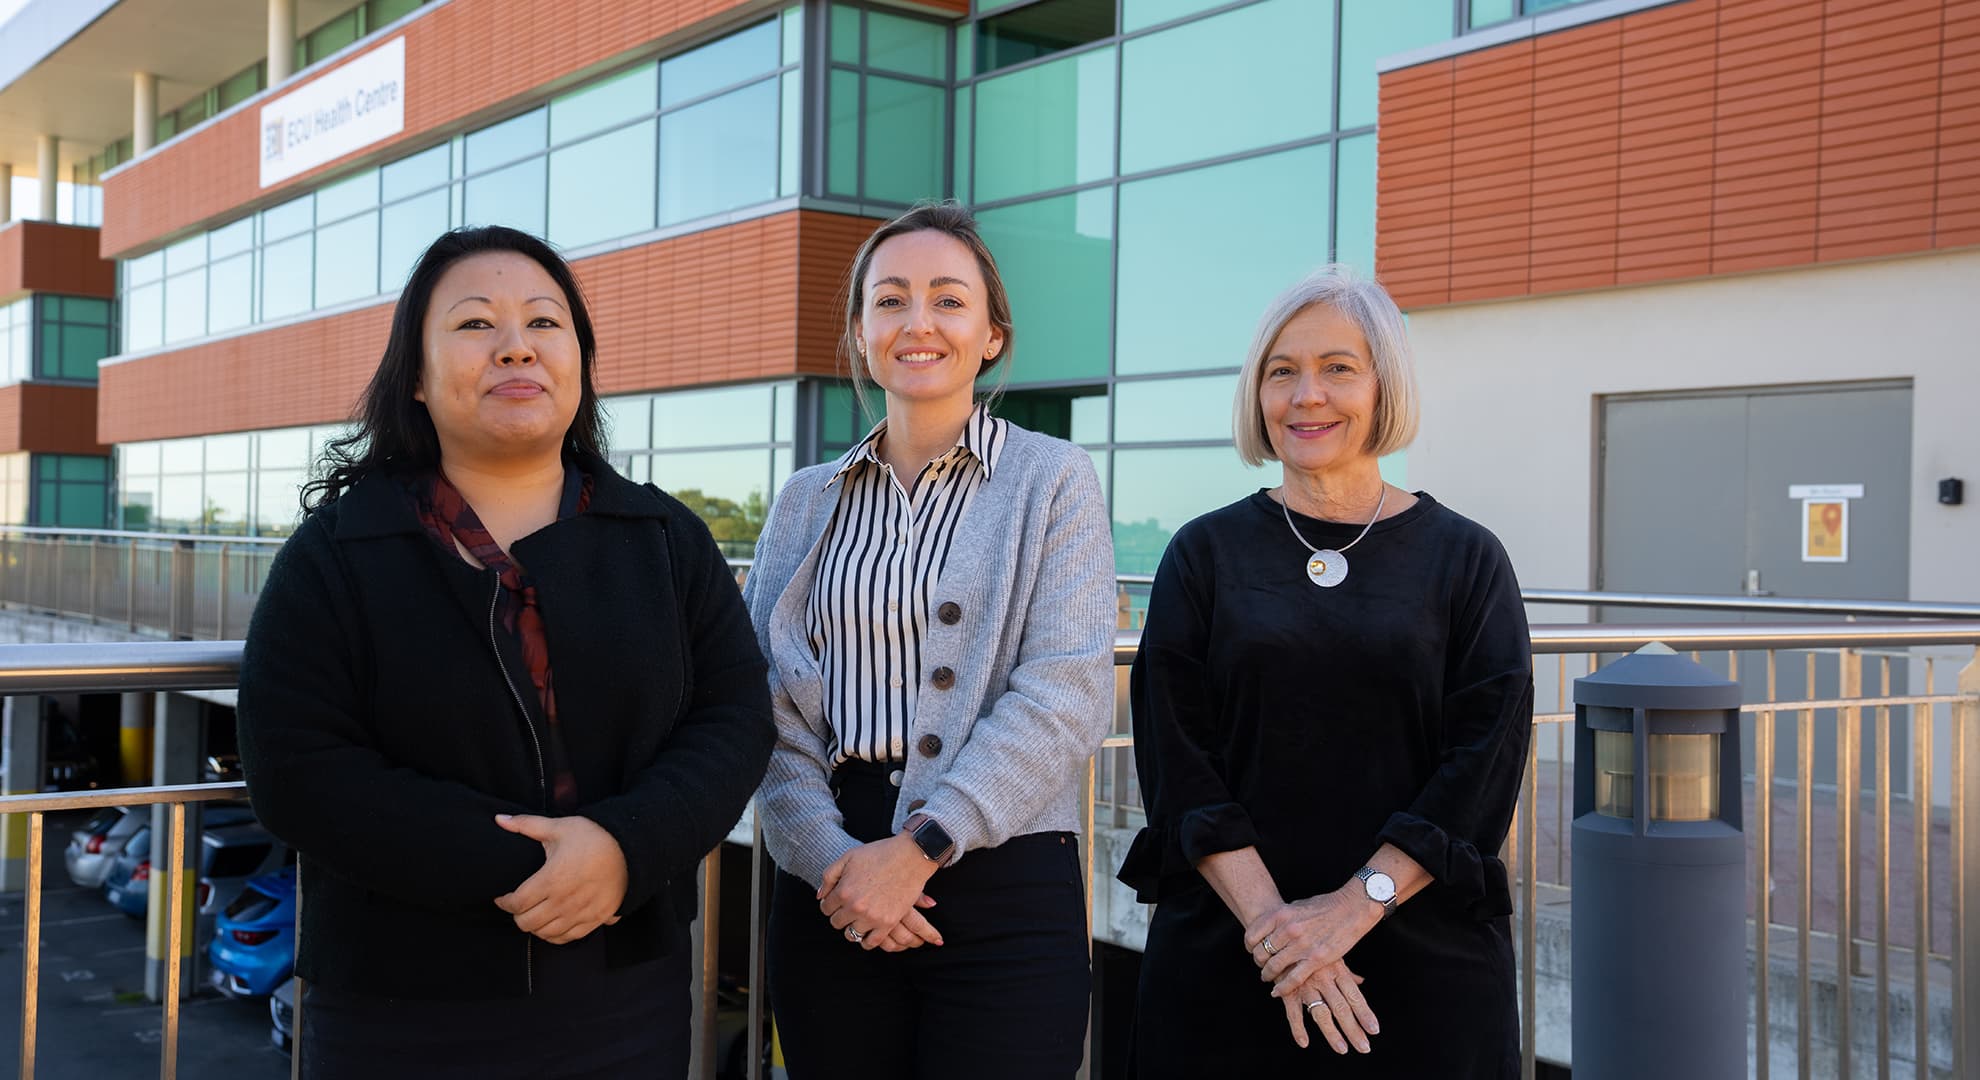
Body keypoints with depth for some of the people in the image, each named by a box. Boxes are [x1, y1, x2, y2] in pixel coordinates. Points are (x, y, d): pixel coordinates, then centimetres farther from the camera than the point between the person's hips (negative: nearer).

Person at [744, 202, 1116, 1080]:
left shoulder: (1054, 481, 1)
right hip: (830, 889, 3)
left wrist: (922, 845, -15)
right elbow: (767, 702, 3)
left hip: (1002, 881, -3)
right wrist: (828, 856, -12)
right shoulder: (808, 503, 11)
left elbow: (1067, 695, -9)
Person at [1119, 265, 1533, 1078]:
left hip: (1424, 961, 0)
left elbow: (1486, 758, -6)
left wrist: (1357, 904, -16)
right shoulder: (1206, 554, 3)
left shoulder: (1465, 560, 2)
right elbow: (1174, 757, -4)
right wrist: (1269, 918, -15)